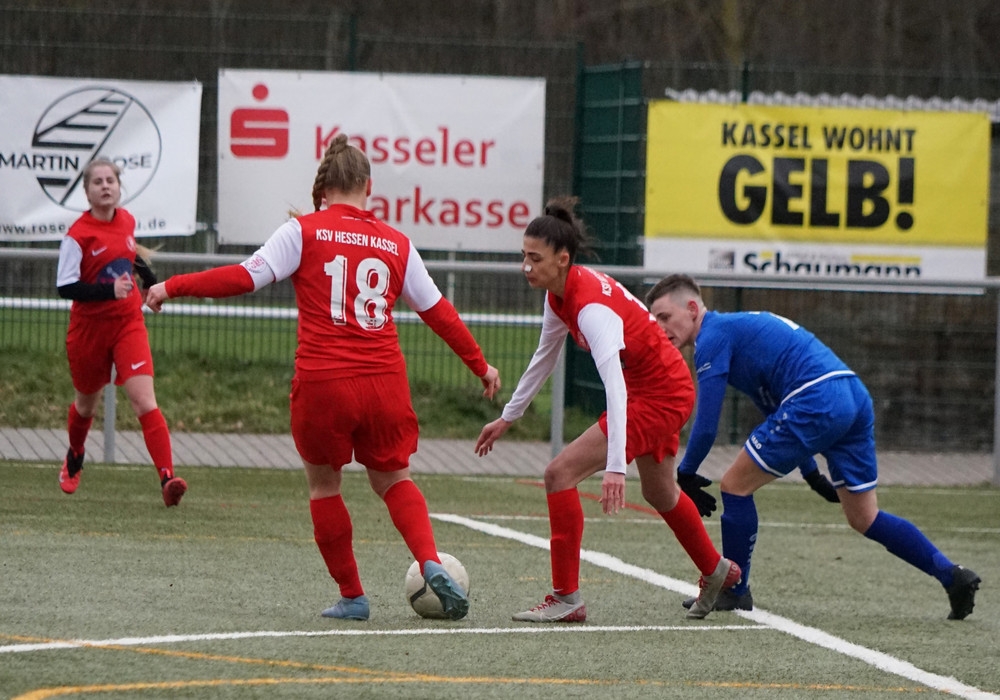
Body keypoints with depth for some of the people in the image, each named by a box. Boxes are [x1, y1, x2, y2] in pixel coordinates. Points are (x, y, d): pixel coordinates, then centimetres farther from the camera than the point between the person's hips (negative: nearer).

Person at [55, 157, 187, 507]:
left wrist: (150, 281, 27)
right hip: (89, 327, -2)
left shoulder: (127, 221, 1)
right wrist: (110, 290, -33)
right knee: (87, 402, 18)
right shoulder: (78, 235, -16)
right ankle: (74, 459, 50)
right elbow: (65, 287, -22)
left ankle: (167, 478, -27)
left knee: (144, 400, -15)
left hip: (128, 324, 2)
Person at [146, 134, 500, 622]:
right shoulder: (396, 244, 10)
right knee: (393, 478, 22)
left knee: (323, 483, 18)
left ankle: (352, 596, 19)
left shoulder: (304, 231, 0)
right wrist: (480, 365, 28)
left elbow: (245, 277, -6)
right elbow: (437, 311, 16)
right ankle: (432, 566, -1)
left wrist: (172, 287, 2)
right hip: (385, 383, 3)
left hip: (322, 384, -3)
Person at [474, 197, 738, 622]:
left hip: (660, 394, -10)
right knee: (659, 494, 30)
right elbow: (543, 359, 15)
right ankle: (717, 572, 53)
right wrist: (508, 417, 21)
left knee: (561, 473, -16)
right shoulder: (558, 293, -3)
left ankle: (566, 600, -11)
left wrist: (615, 466, -46)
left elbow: (615, 388, -39)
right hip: (667, 389, 10)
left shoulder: (591, 304, -31)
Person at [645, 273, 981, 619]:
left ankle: (734, 592, 12)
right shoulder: (738, 326, 28)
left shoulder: (713, 337, -1)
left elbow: (706, 426, -5)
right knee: (864, 518, 16)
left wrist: (684, 475, 9)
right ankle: (951, 575, 9)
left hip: (815, 403, -10)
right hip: (854, 395, 10)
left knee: (736, 485, 4)